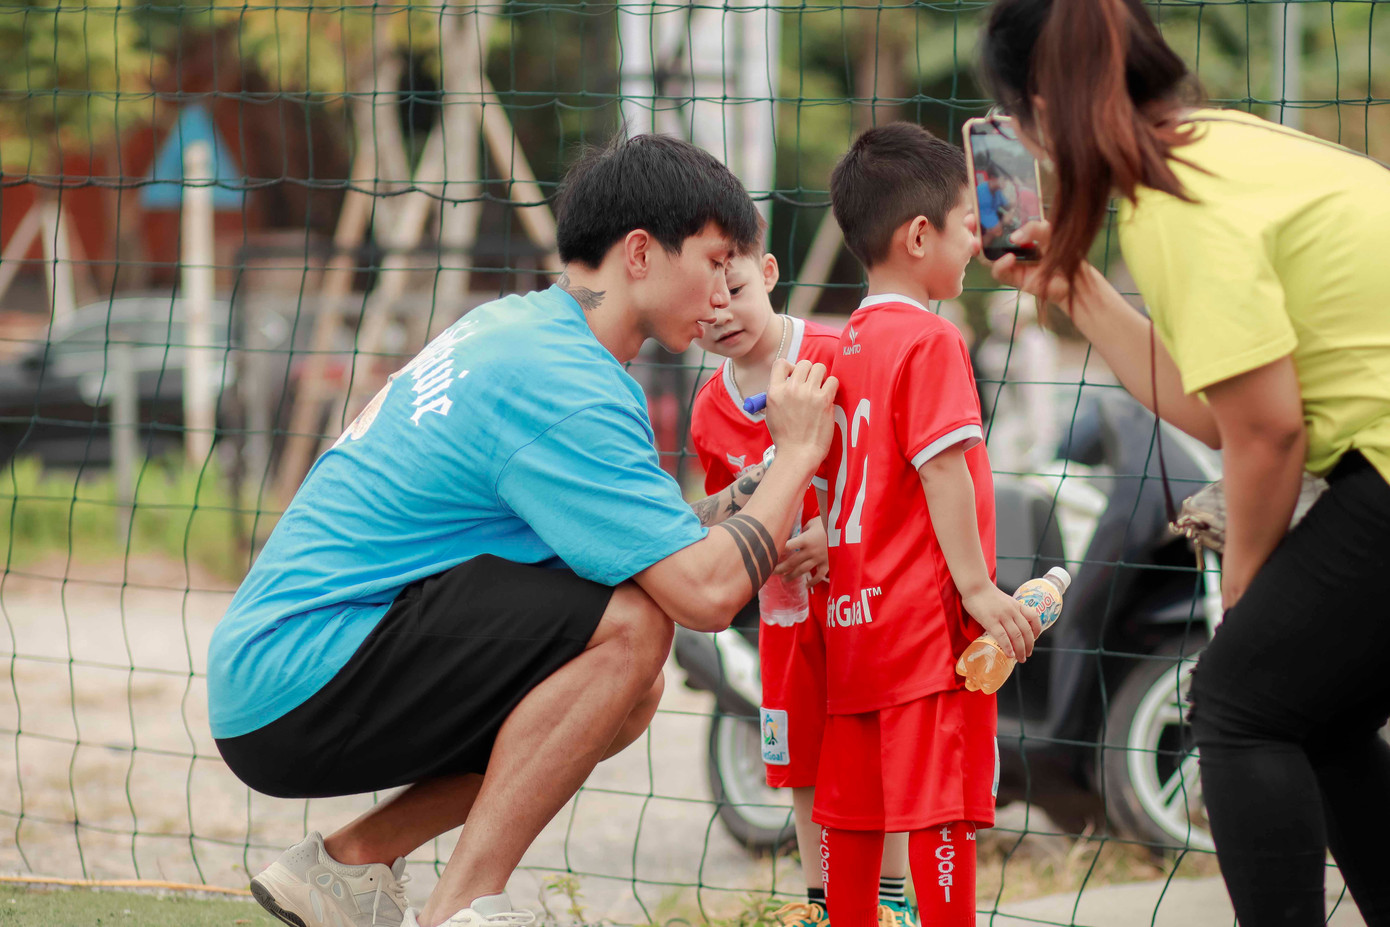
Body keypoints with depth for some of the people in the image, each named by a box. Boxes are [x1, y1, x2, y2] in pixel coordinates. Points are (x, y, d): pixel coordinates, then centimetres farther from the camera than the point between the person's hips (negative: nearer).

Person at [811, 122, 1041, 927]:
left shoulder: (844, 348, 15)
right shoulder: (930, 341, -11)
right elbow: (941, 469, -17)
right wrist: (976, 586, -17)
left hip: (853, 617, 9)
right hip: (925, 618, -8)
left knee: (854, 804, 11)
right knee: (942, 803, -9)